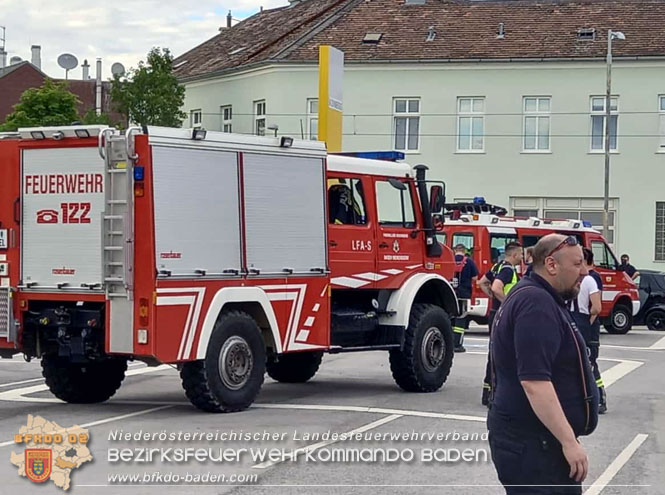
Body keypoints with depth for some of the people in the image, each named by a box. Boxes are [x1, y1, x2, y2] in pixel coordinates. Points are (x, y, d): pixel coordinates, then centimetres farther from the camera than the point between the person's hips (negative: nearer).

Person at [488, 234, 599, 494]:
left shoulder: (530, 297, 15)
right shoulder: (536, 303, -18)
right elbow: (534, 380, -27)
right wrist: (569, 441, -25)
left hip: (527, 437, 11)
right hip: (533, 443, -11)